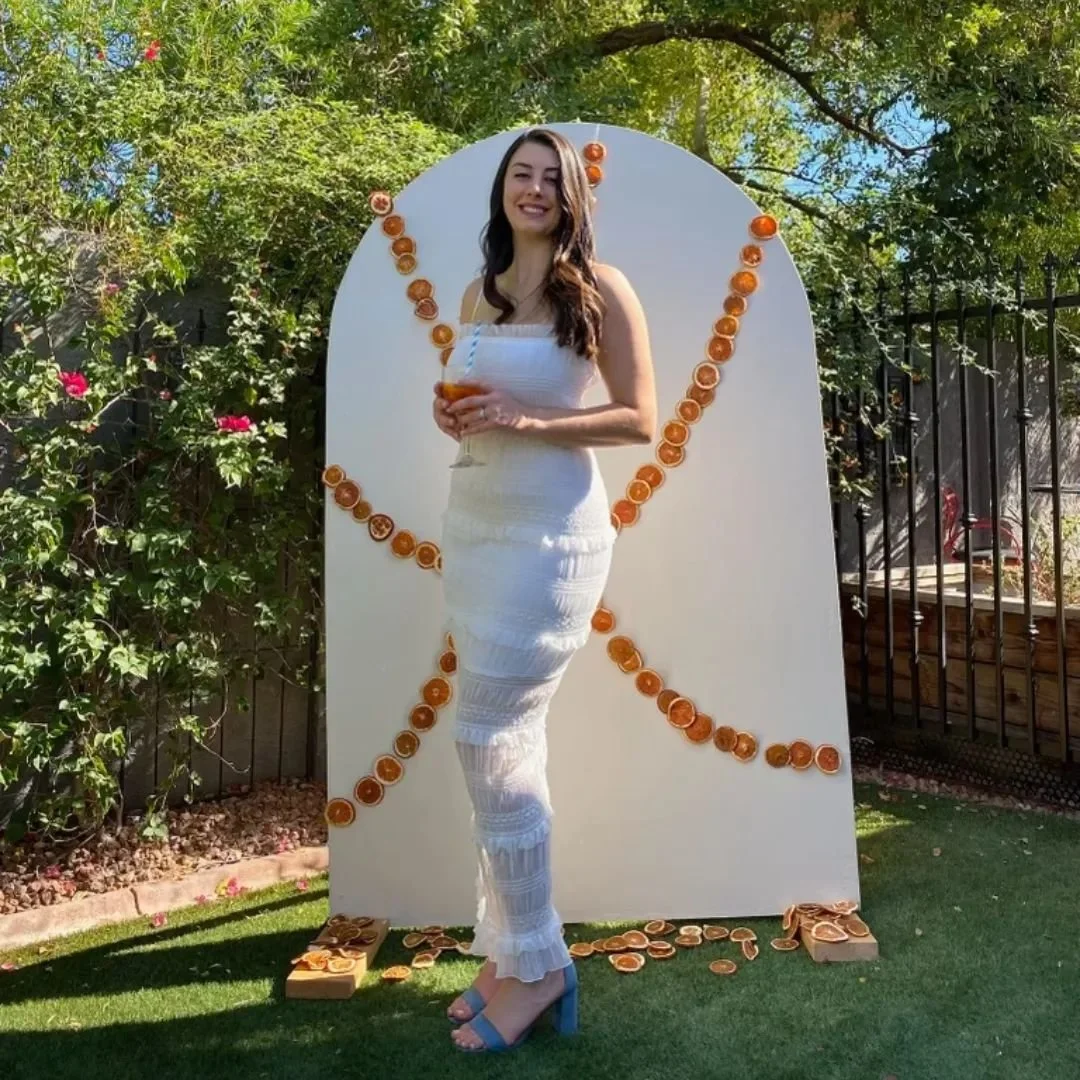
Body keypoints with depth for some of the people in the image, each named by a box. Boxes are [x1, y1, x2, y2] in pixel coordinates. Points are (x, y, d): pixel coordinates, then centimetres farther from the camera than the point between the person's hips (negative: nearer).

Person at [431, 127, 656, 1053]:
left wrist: (526, 420, -18)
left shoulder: (600, 289, -3)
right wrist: (451, 414, 1)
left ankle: (536, 966, 12)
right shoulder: (478, 295, 15)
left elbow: (639, 420, -7)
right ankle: (512, 950, 23)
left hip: (551, 531, -6)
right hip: (471, 522, 7)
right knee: (508, 741, 9)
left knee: (490, 739, -6)